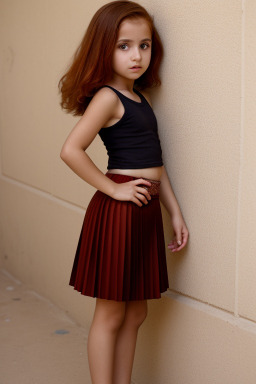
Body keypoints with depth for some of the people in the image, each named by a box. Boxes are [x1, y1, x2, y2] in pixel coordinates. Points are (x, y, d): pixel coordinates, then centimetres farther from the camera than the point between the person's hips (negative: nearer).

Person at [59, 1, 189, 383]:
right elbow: (71, 150, -24)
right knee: (110, 313, 3)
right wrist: (113, 189, -17)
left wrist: (176, 212, 13)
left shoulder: (140, 98, 13)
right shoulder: (107, 97, -13)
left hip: (146, 211, 9)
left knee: (135, 313, 16)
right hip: (118, 211, -8)